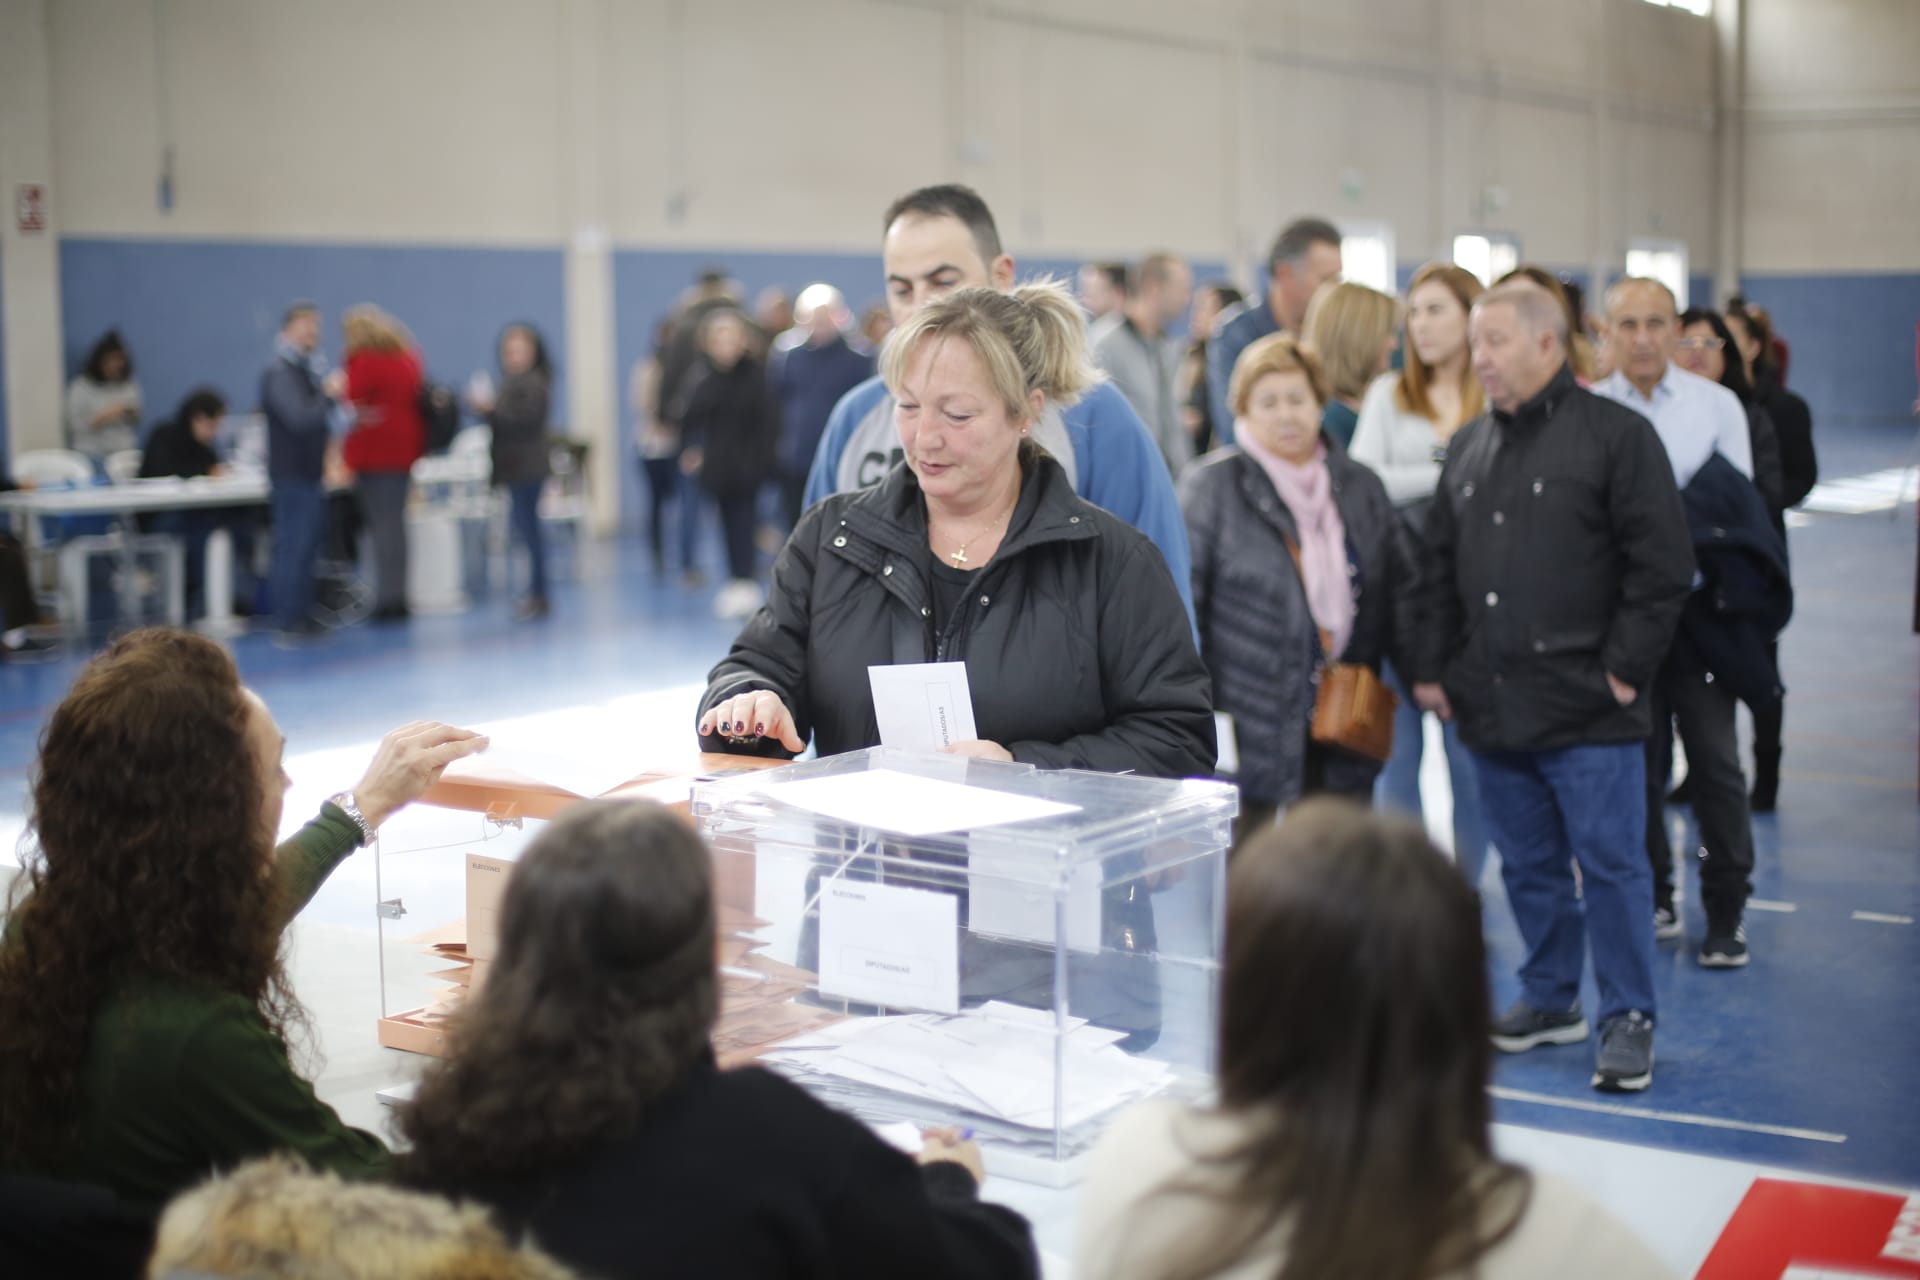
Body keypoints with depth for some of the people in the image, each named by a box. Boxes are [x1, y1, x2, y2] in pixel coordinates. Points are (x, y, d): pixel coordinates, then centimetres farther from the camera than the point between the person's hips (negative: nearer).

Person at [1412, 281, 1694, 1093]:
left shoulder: (1617, 436, -5)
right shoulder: (1468, 448, 14)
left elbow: (1663, 568, -8)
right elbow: (1439, 571, 18)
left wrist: (1624, 669, -11)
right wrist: (1431, 668, 11)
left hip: (1588, 714, -6)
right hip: (1492, 709, 6)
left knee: (1610, 864, -1)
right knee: (1527, 865, 14)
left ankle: (1627, 1020, 10)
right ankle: (1550, 999, 28)